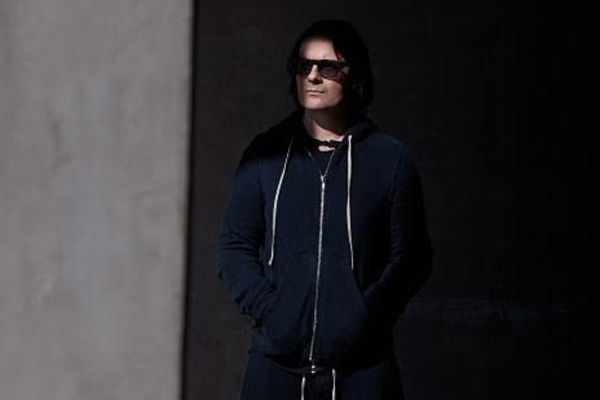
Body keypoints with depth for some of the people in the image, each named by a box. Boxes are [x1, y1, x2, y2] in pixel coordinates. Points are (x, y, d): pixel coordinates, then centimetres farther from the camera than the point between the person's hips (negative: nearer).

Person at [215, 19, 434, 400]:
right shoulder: (266, 154, 10)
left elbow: (411, 255, 4)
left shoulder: (391, 158, 6)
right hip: (277, 359, 1)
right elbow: (234, 244, 10)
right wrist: (265, 307, -6)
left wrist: (368, 317, -10)